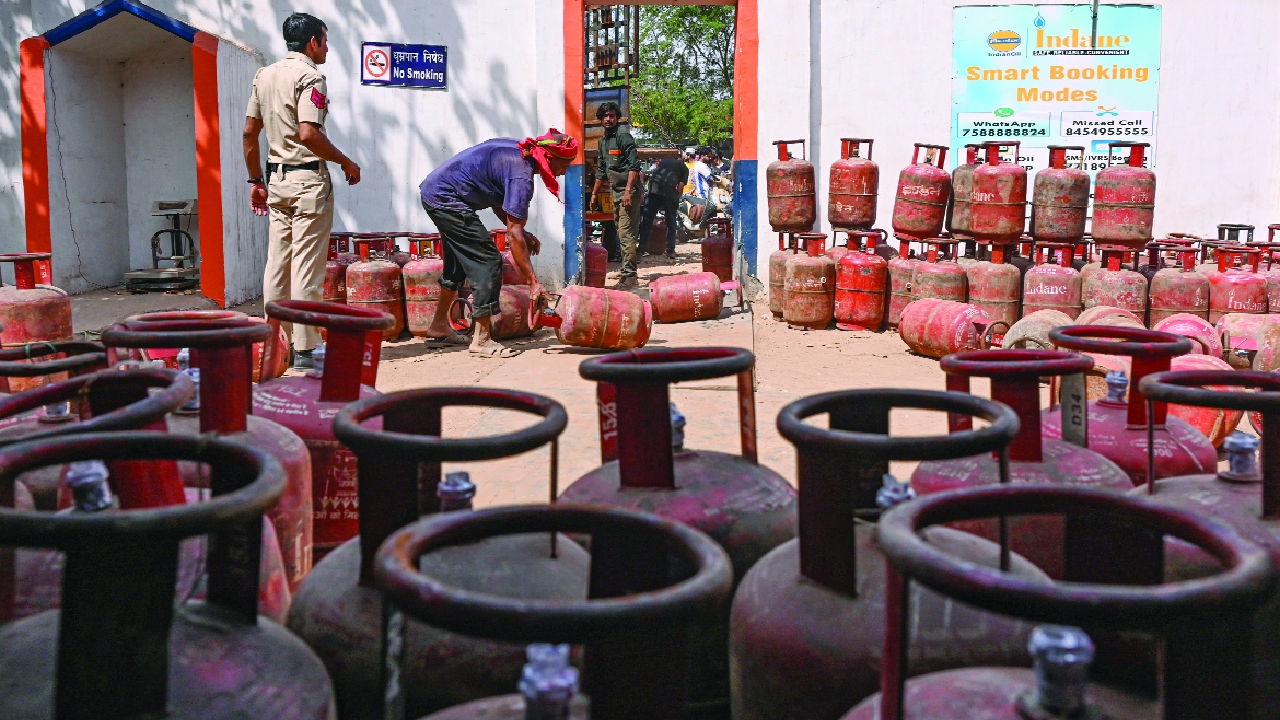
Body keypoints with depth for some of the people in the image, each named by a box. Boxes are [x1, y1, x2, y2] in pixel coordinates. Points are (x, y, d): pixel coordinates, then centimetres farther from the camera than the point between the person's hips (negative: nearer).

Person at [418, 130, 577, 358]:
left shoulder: (519, 151, 6)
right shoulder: (521, 176, -22)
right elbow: (513, 234, -24)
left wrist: (521, 232, 3)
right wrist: (534, 282, -22)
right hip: (447, 199, -11)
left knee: (458, 263, 23)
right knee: (488, 261, -10)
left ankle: (439, 327, 36)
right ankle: (482, 340, -7)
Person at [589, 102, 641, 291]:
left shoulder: (623, 136, -10)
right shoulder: (602, 141, 17)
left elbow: (634, 165, -17)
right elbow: (601, 171, 26)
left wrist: (628, 191, -24)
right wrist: (594, 193, 26)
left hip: (628, 191, -9)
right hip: (615, 192, 9)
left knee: (626, 234, -14)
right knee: (622, 233, 15)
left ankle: (629, 276, -17)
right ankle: (626, 270, 25)